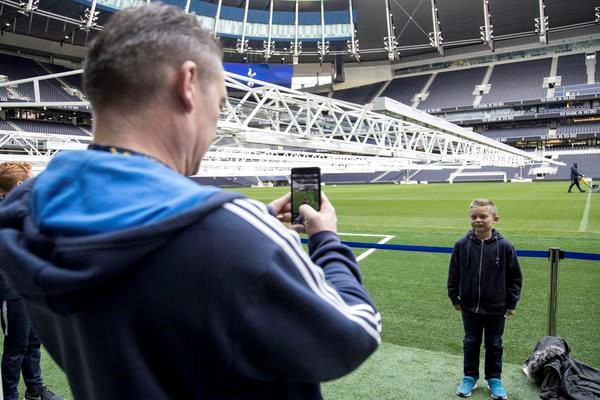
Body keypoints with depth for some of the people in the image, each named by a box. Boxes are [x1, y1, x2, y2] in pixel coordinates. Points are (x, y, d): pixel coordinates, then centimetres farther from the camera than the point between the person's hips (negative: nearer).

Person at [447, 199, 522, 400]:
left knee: (494, 345, 16)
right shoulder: (462, 245, -11)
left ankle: (494, 379, 34)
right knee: (471, 343, 16)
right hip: (469, 307, 1)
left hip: (496, 308, -1)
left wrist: (511, 303, -1)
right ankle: (470, 377, 33)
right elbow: (454, 274, 0)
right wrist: (455, 298, 3)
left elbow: (515, 277, -3)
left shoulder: (504, 246, -13)